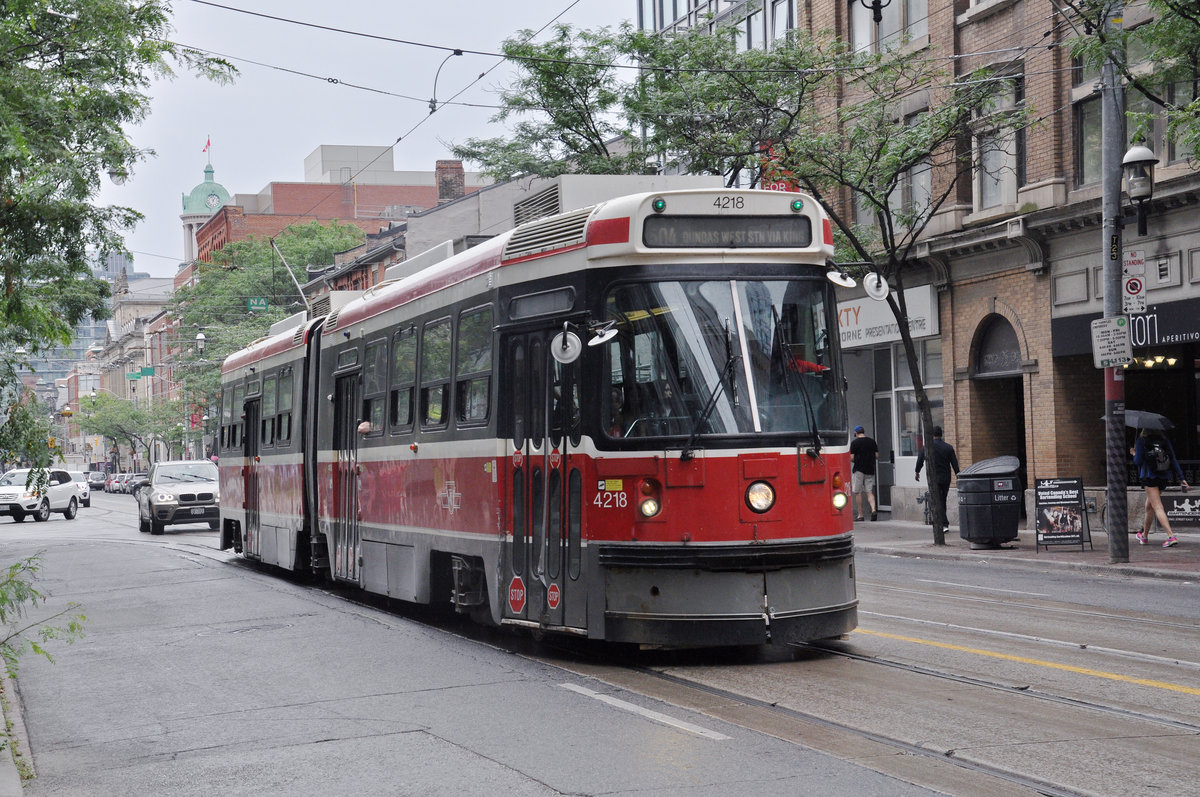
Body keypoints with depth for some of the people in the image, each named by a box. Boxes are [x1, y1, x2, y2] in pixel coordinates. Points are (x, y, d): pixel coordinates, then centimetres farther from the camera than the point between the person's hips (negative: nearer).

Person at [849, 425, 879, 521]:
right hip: (870, 470, 4)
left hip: (858, 470, -4)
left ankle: (861, 515, 2)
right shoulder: (872, 442, 6)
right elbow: (877, 456, 7)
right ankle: (873, 510, -13)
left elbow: (852, 458, -10)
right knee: (869, 492, 8)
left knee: (858, 493, 3)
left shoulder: (854, 443, -6)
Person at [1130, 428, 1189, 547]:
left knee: (1158, 507, -11)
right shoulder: (1165, 441, 7)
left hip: (1149, 478, -6)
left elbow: (1138, 462, -8)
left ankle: (1171, 536, -27)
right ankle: (1144, 535, 36)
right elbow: (1174, 460, 3)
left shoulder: (1142, 441, -5)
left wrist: (1134, 454, 14)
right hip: (1164, 479, 6)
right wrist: (1181, 478, 3)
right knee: (1149, 506, 21)